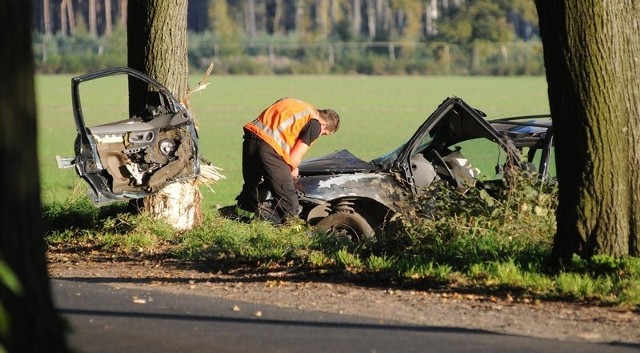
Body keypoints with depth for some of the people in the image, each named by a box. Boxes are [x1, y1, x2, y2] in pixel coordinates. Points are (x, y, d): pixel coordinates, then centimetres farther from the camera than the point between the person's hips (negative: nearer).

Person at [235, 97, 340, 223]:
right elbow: (294, 158, -4)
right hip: (269, 148, -8)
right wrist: (293, 169, 19)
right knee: (287, 197, 4)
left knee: (250, 187, 28)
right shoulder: (315, 124, 0)